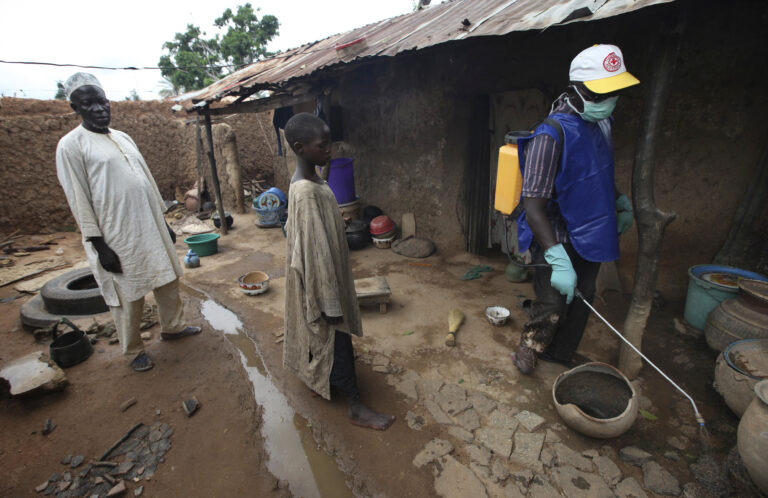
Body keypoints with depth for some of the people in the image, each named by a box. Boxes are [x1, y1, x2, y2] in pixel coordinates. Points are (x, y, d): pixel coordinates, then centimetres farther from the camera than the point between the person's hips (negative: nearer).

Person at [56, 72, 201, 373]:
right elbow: (79, 201, -9)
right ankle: (134, 351, 25)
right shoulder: (71, 146, -6)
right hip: (118, 237, -6)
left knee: (168, 280, 15)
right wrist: (99, 246, -13)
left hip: (151, 227, 6)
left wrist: (164, 222, 15)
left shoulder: (123, 138, 13)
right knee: (128, 297, 5)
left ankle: (172, 327, 36)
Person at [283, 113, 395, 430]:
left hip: (326, 276, 9)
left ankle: (320, 380, 47)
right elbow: (315, 252, -28)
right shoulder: (307, 193, -28)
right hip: (320, 282, -9)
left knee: (321, 336, 25)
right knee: (337, 341, 5)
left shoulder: (308, 182, 4)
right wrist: (331, 304, -21)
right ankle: (356, 407, 23)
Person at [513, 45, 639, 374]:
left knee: (581, 299, 18)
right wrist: (558, 260, -34)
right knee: (552, 305, -2)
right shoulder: (551, 135, -24)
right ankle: (530, 346, 30)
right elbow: (533, 207, -31)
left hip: (589, 235, 9)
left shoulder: (600, 123, 5)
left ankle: (562, 351, 41)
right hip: (557, 238, -8)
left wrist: (621, 201, 23)